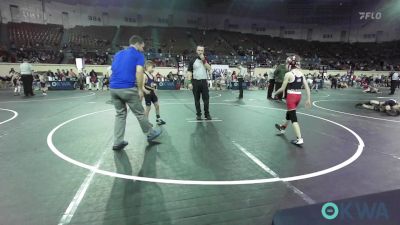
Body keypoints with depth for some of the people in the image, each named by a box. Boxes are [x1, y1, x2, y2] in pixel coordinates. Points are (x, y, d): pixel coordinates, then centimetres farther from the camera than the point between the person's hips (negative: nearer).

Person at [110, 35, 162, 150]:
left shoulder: (118, 54, 20)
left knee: (120, 114, 16)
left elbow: (113, 70, 20)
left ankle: (118, 142, 15)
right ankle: (150, 133, 28)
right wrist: (140, 89, -7)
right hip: (128, 89, -6)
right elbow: (139, 72, -13)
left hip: (113, 88, 6)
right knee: (140, 113, 10)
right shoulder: (138, 55, 1)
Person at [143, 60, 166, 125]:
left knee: (157, 105, 12)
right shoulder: (145, 75, -16)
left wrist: (155, 93, 18)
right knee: (148, 108, 1)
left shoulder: (152, 75, 8)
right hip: (147, 94, -8)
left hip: (152, 93, 8)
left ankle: (158, 119, 28)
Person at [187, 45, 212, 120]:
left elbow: (209, 69, -6)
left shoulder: (206, 60, 9)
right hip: (195, 82, -1)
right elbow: (189, 72, -1)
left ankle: (207, 114, 11)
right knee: (197, 99, 5)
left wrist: (204, 60, -12)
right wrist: (190, 82, -9)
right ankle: (198, 114, 15)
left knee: (206, 99, 0)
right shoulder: (193, 61, 3)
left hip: (204, 82, 1)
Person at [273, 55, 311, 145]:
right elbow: (307, 87, 2)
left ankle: (299, 139, -5)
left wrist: (275, 93, 9)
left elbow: (282, 89, -9)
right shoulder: (301, 73, 5)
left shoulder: (288, 74, -13)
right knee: (289, 112, 27)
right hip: (298, 96, 7)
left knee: (293, 117, -2)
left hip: (291, 96, -7)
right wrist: (308, 99, 7)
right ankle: (283, 127, 50)